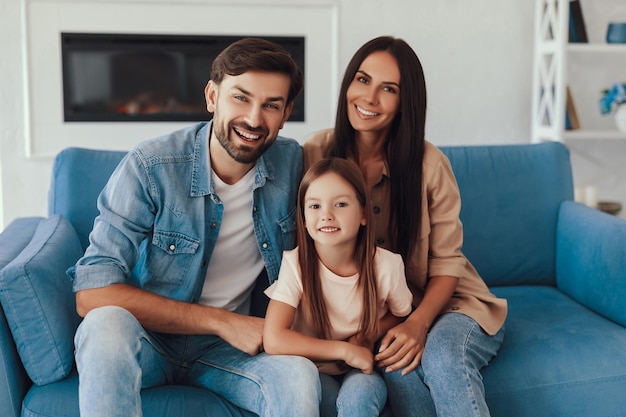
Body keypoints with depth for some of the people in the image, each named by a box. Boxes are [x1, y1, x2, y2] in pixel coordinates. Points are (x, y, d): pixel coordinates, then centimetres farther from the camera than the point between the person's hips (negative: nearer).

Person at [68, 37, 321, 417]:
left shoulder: (293, 163, -5)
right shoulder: (150, 167, -17)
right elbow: (92, 293, -21)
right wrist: (221, 321, -22)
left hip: (223, 351, 2)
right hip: (146, 343, -1)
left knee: (300, 377, -30)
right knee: (108, 322, -36)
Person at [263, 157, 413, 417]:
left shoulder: (386, 265, -15)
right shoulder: (295, 264, -18)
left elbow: (400, 315, 6)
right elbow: (273, 340, -25)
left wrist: (368, 335, -14)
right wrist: (345, 350, -24)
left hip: (364, 371, 1)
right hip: (314, 372, -1)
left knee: (358, 393, -31)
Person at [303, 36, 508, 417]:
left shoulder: (429, 163, -10)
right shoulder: (315, 154, -6)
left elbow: (446, 263, -6)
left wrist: (418, 324, -25)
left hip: (440, 303, 0)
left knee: (441, 355, -32)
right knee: (397, 363, -31)